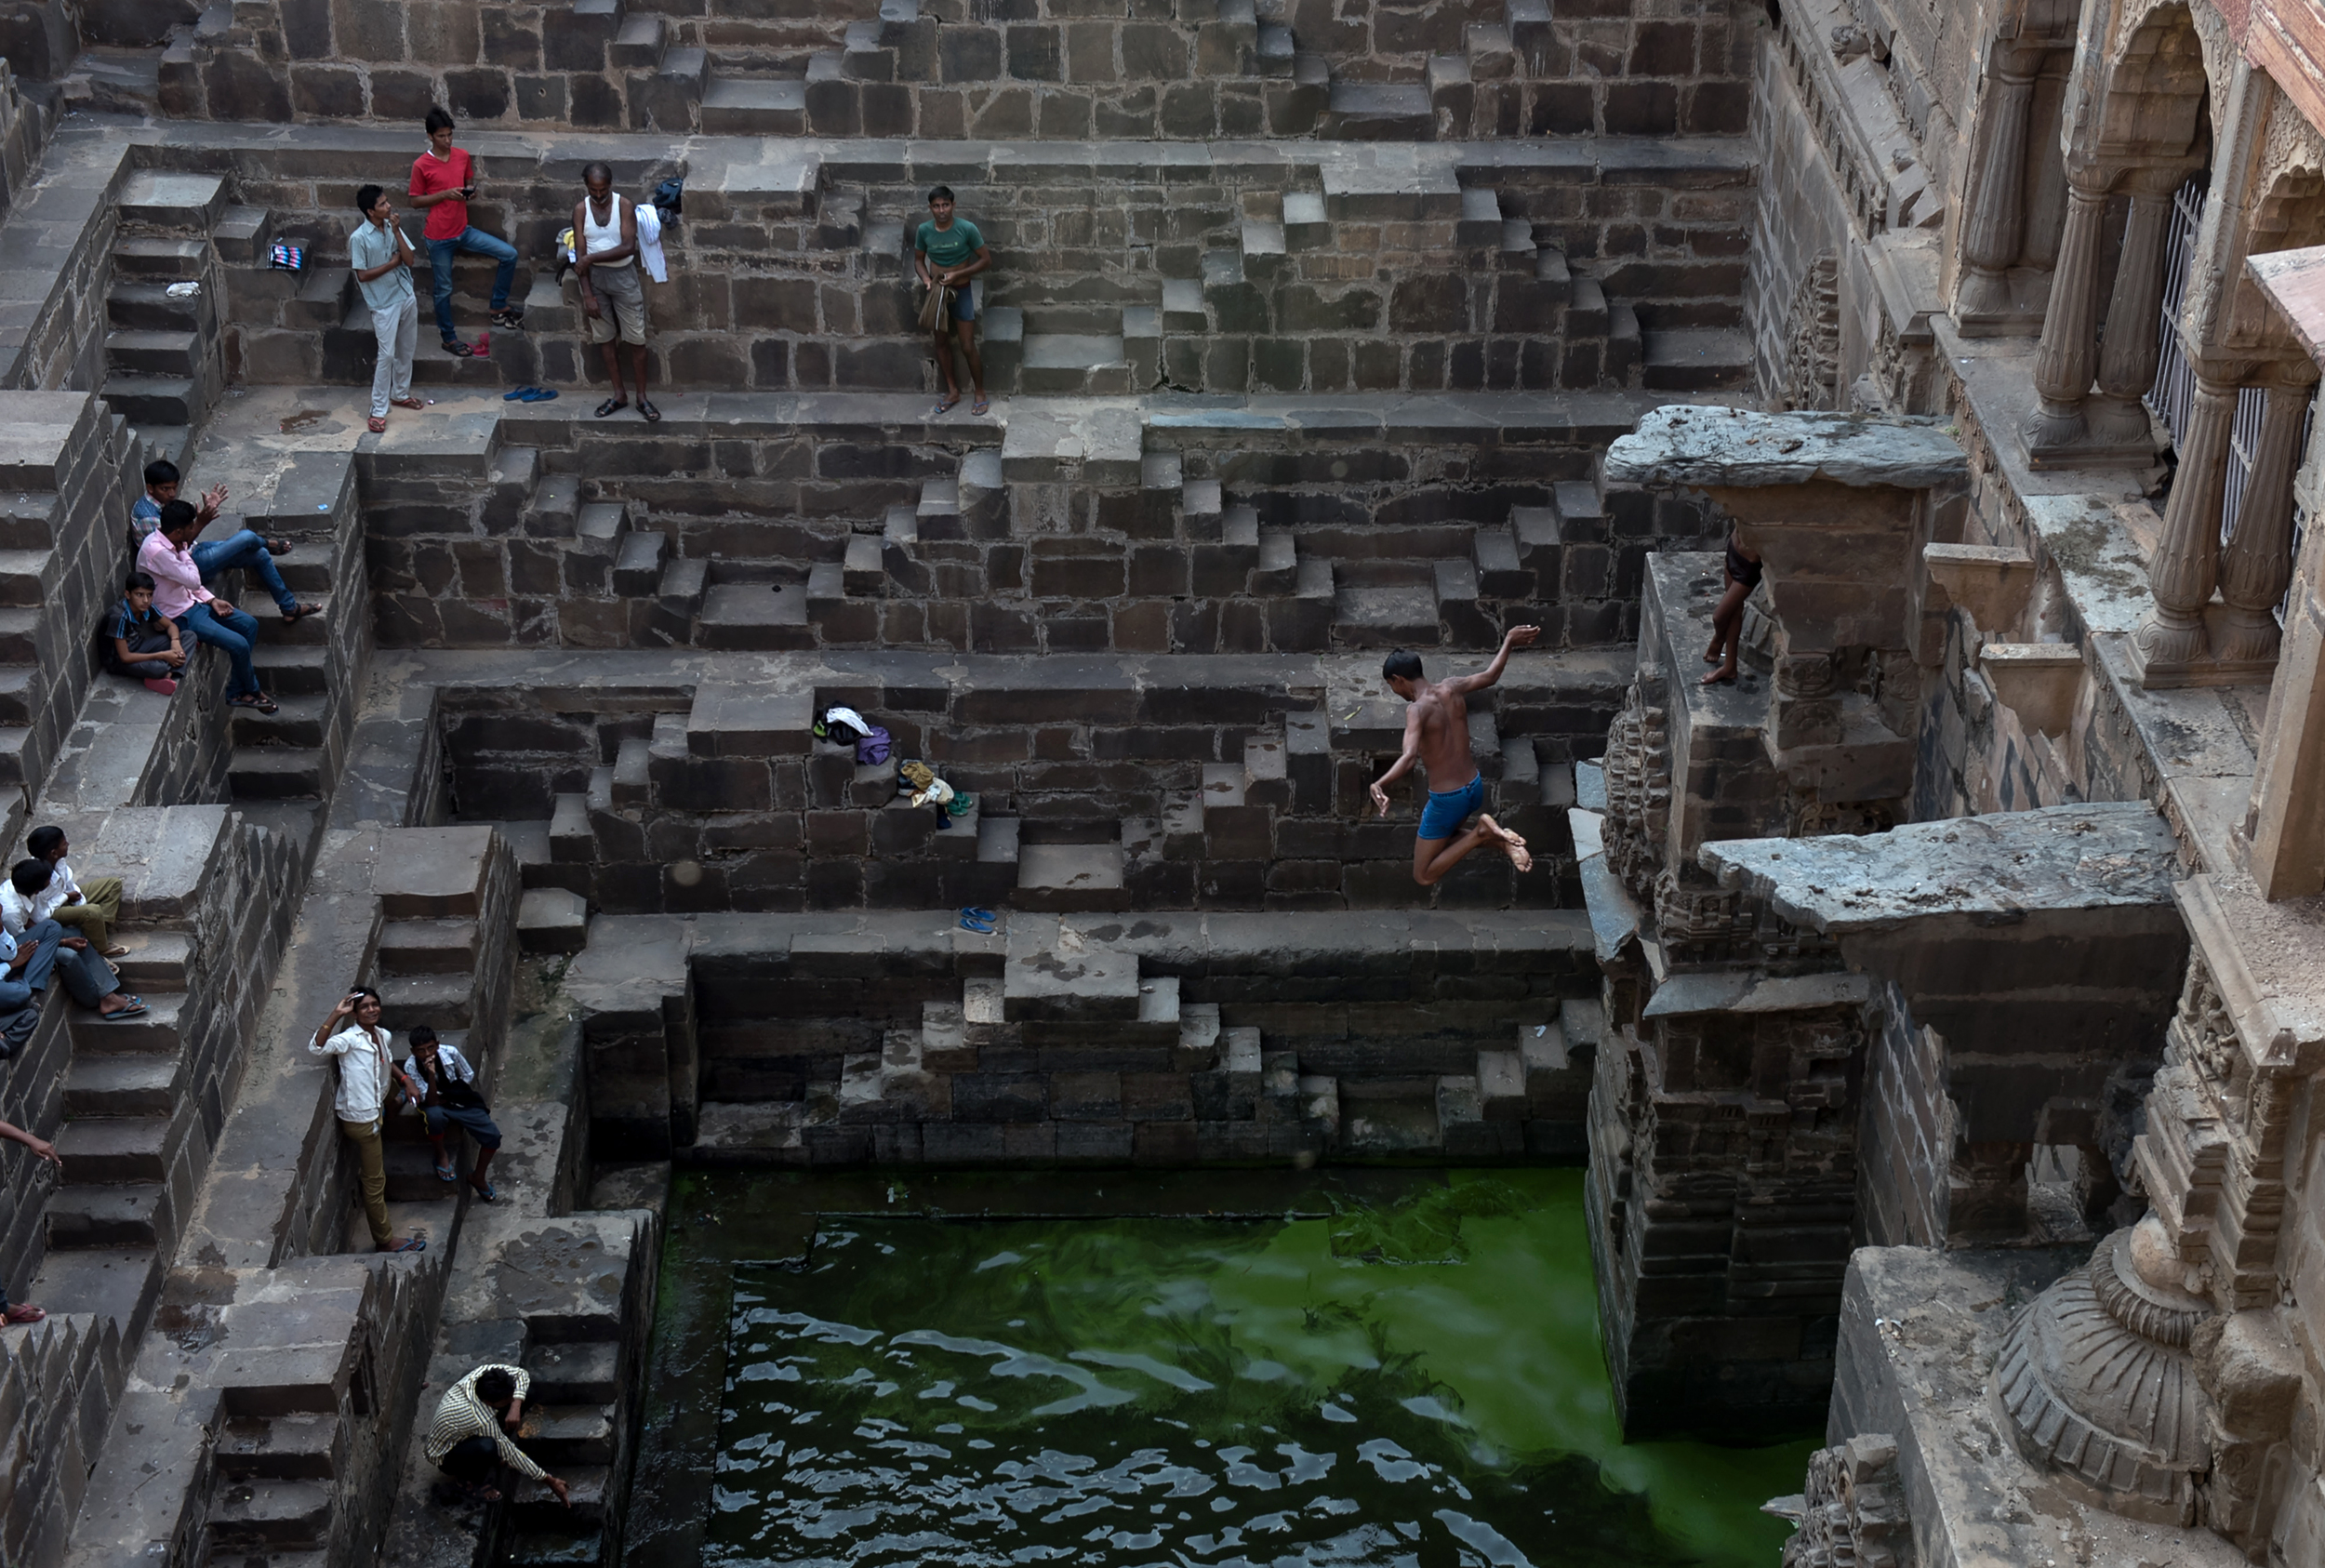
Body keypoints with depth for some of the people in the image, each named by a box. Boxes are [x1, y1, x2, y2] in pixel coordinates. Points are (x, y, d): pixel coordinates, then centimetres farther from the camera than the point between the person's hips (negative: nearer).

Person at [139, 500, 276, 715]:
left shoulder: (168, 542, 1)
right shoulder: (156, 551, -30)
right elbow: (193, 580, -28)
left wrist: (212, 600, 3)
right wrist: (184, 551, -18)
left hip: (191, 601, 10)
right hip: (179, 616, -10)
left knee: (249, 624, 7)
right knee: (239, 644, -16)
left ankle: (235, 692, 10)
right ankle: (252, 691, 13)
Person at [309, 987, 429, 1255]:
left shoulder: (382, 1036, 3)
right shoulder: (349, 1039, -20)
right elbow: (315, 1048, -38)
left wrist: (405, 1080, 12)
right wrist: (336, 1015, -39)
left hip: (374, 1111, 8)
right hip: (360, 1119, -8)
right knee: (375, 1180, 2)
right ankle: (385, 1240, 13)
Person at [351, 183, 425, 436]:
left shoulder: (392, 227, 0)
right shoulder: (359, 238, -18)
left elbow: (409, 260, -7)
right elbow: (362, 275, -16)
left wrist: (396, 231, -15)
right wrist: (391, 263, -13)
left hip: (406, 297, 6)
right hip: (383, 304, -6)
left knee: (406, 351, 17)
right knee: (387, 356, -6)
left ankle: (400, 394, 37)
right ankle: (378, 410, 1)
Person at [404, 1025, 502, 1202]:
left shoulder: (450, 1052, -15)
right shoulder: (411, 1066, -20)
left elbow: (468, 1076, 4)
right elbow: (432, 1102, -25)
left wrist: (448, 1097, -5)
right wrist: (431, 1074, -37)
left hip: (460, 1101, 3)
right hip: (437, 1105, -3)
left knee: (493, 1136, -16)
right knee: (433, 1114, -41)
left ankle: (477, 1177, 11)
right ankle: (441, 1156, -12)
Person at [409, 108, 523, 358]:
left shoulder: (463, 156, 1)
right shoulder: (421, 165, -13)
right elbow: (415, 201, -7)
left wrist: (471, 192, -8)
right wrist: (444, 194, -20)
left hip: (464, 231, 5)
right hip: (439, 237, -5)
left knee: (510, 254, -4)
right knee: (444, 290, 7)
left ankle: (498, 309, 8)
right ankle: (448, 338, 26)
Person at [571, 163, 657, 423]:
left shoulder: (625, 205, -13)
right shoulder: (581, 209, -6)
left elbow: (628, 247, -21)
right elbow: (580, 254, -8)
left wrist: (592, 258, -25)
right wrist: (587, 294, -13)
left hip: (623, 276, -2)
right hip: (594, 277, 2)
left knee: (636, 339, 1)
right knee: (604, 338, 10)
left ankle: (642, 397, 11)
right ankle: (619, 395, 22)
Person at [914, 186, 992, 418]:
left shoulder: (967, 229, -19)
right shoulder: (924, 231, -9)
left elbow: (986, 260, -12)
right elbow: (919, 259, 7)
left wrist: (957, 274, -21)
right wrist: (927, 279, -13)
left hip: (961, 292, -4)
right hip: (937, 293, 4)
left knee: (968, 347, -1)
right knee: (941, 342, 13)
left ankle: (981, 394, 15)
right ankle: (952, 391, 29)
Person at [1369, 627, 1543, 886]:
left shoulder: (1417, 709, -23)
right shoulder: (1451, 688, -4)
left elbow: (1410, 756, -40)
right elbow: (1490, 676, 14)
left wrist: (1380, 784, -55)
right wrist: (1509, 641, 31)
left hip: (1447, 799, -7)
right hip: (1475, 788, 7)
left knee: (1424, 876, 7)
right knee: (1443, 838, 32)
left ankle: (1481, 833, -10)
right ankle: (1497, 838, 6)